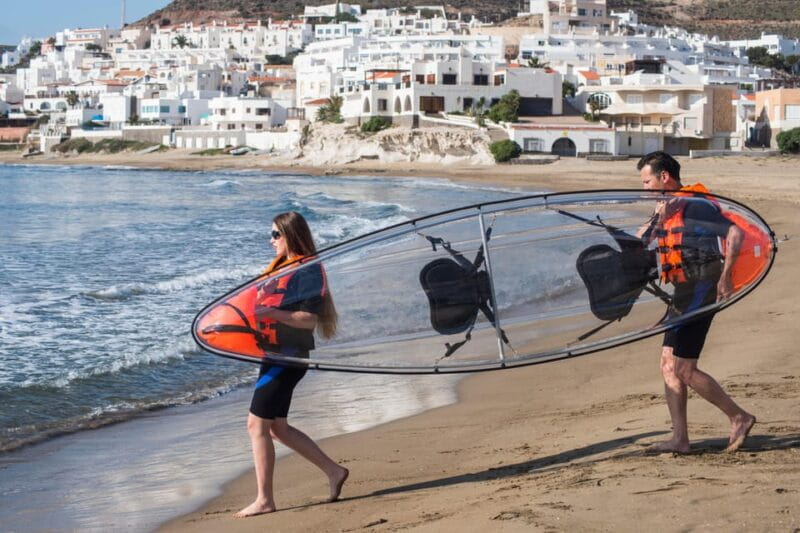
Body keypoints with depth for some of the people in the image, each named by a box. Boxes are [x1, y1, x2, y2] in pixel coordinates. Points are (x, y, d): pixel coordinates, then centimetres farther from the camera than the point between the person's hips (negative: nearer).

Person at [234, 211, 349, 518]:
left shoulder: (307, 271, -12)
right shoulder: (279, 267, 16)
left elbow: (310, 319, -19)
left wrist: (272, 313, -28)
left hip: (289, 356, -10)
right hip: (274, 354, 10)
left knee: (257, 424, -8)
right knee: (277, 427, 14)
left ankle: (264, 500, -2)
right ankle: (333, 472, 21)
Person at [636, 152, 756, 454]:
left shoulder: (695, 204, -13)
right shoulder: (668, 208, 16)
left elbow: (734, 233, -19)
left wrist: (724, 277, -21)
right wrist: (658, 220, -4)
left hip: (701, 290, -10)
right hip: (684, 294, 10)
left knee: (683, 369, -10)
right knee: (669, 366, 6)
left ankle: (739, 417, 3)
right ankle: (680, 439, 8)